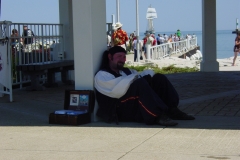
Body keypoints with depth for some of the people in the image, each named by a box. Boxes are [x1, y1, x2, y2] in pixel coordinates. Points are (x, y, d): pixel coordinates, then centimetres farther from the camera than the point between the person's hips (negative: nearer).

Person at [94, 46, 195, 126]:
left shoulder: (126, 71, 28)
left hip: (141, 106, 8)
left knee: (159, 78, -3)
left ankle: (172, 110, -16)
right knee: (140, 83, -31)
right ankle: (158, 116, -39)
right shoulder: (101, 75, 5)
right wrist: (134, 78, -8)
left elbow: (149, 73, 17)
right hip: (123, 111, -8)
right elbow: (117, 90, -15)